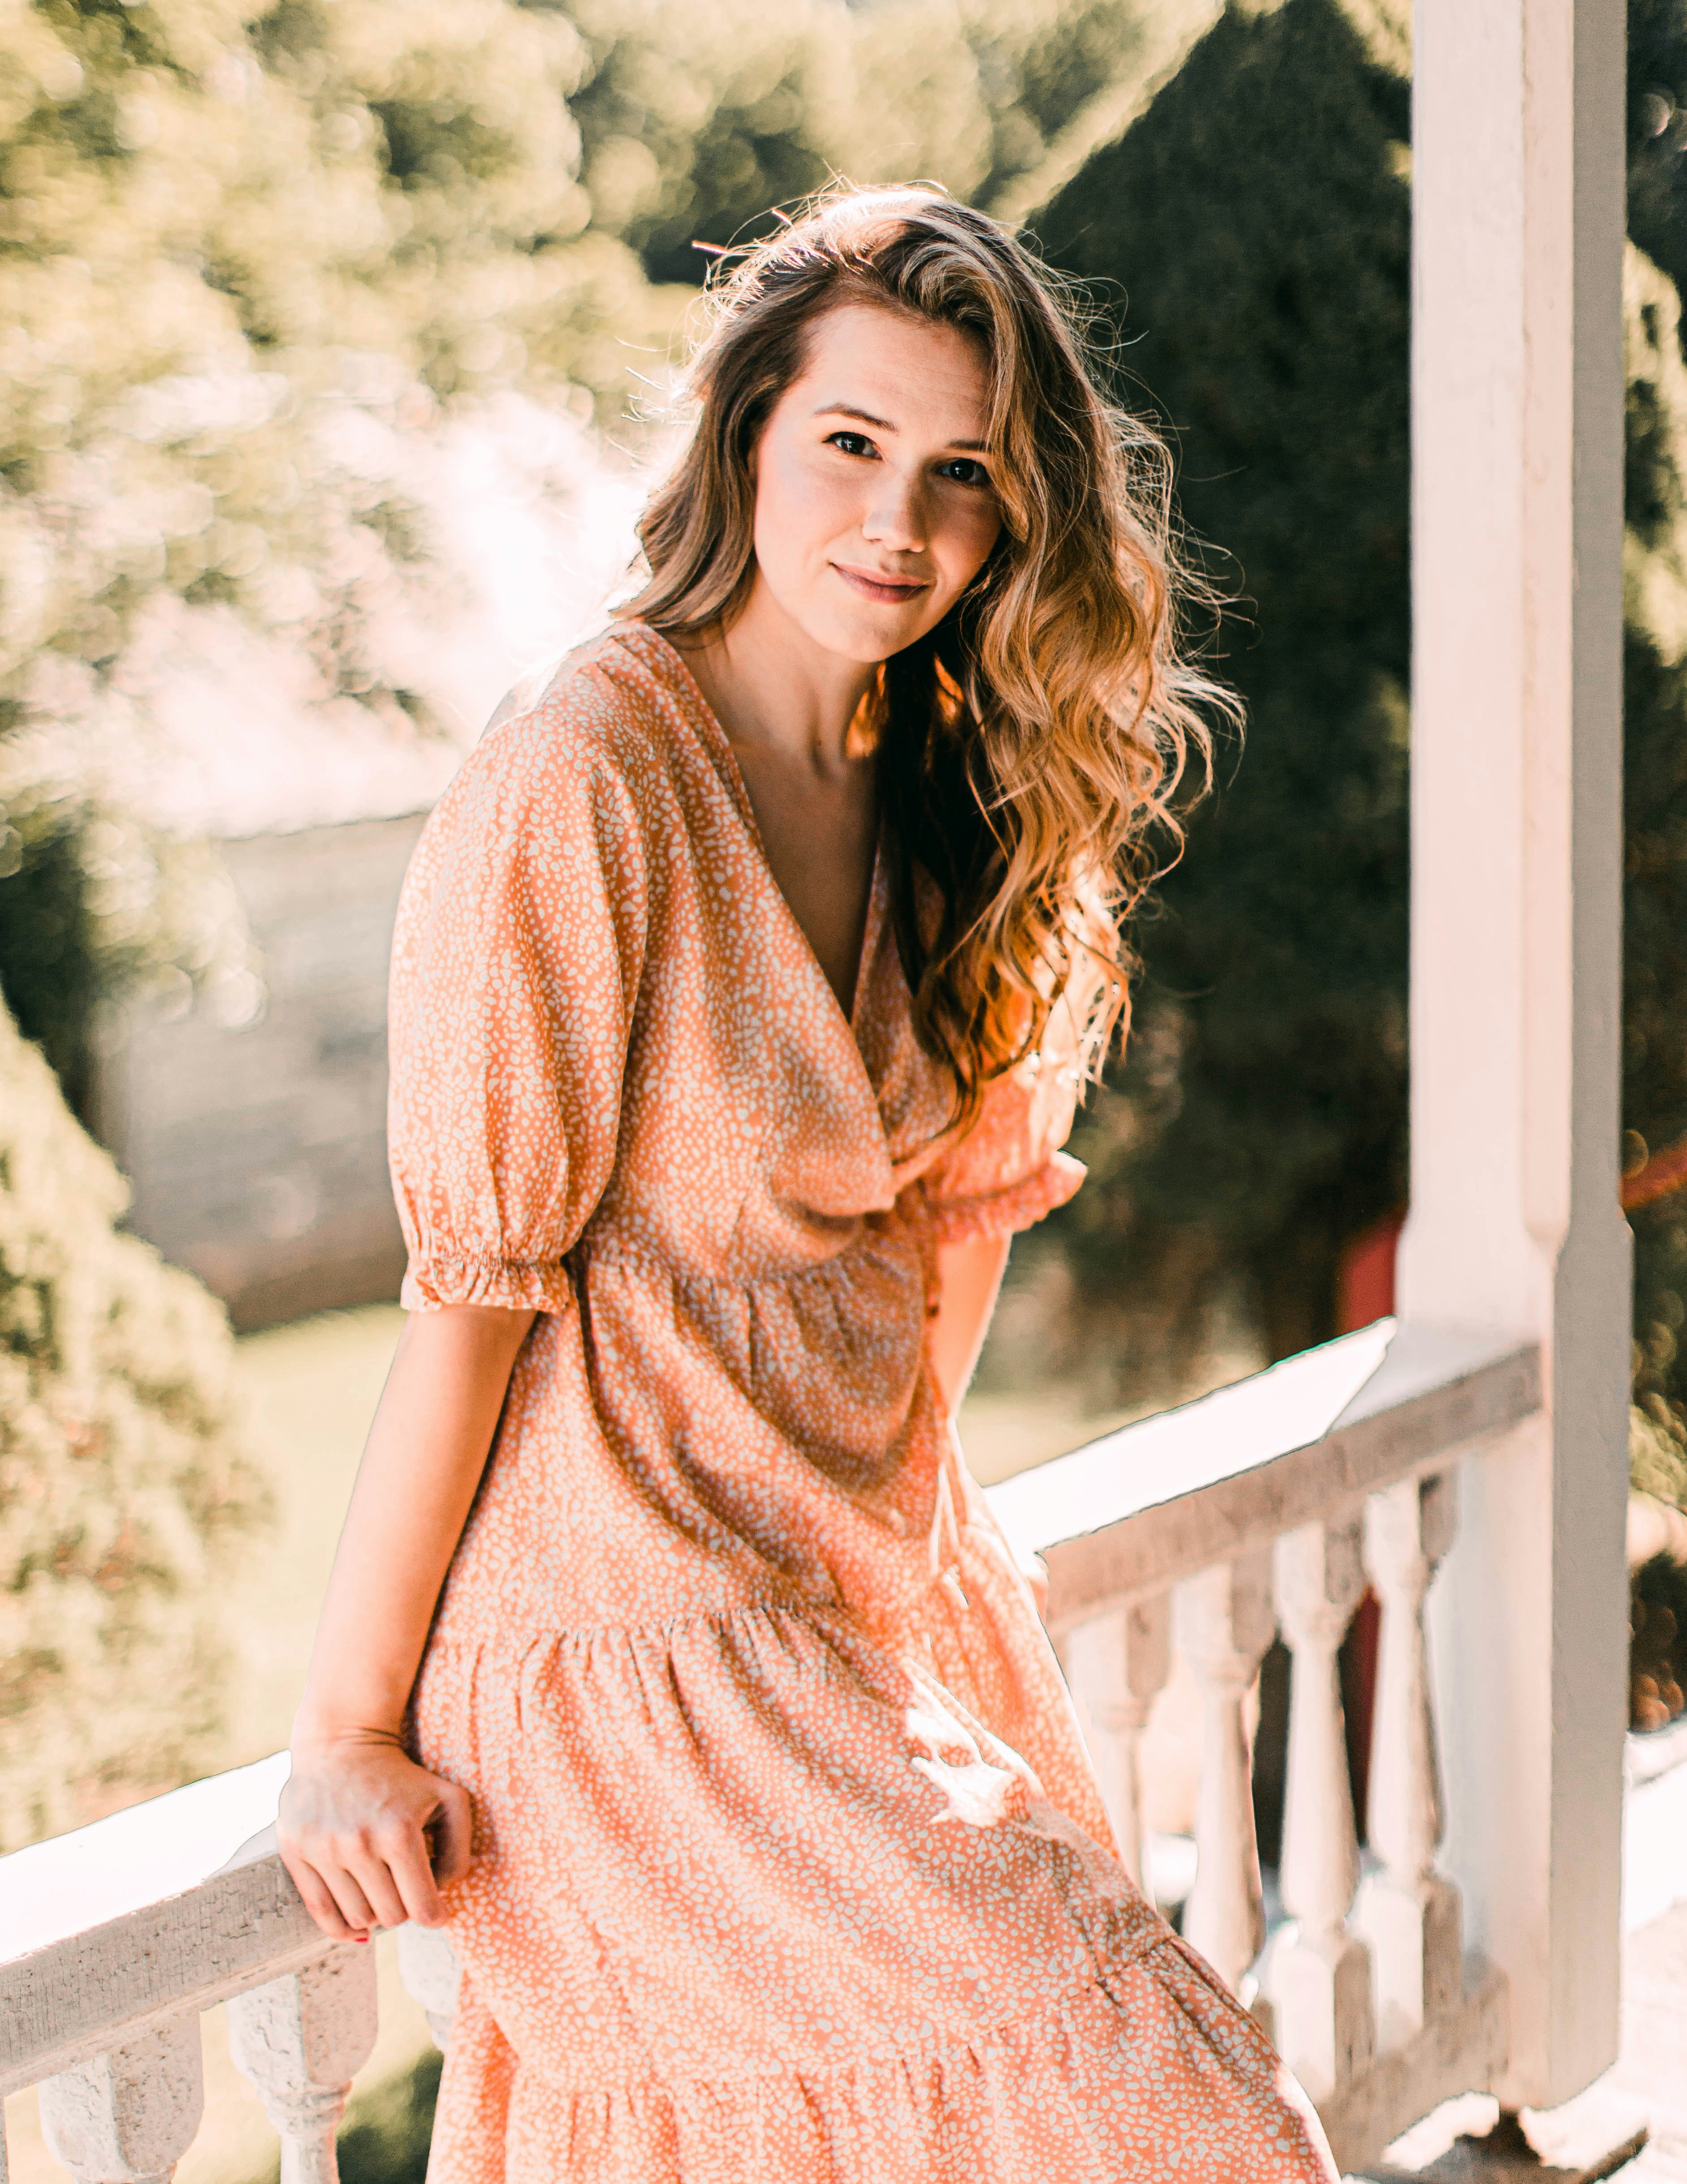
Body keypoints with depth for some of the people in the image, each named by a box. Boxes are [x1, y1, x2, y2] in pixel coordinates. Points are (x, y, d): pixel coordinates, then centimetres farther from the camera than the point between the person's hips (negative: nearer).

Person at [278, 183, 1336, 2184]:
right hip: (641, 1656, -8)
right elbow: (470, 1276, -17)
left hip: (881, 1611, 8)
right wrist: (345, 1725, -13)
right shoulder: (582, 772, -18)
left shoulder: (927, 788, 6)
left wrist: (903, 1536, 15)